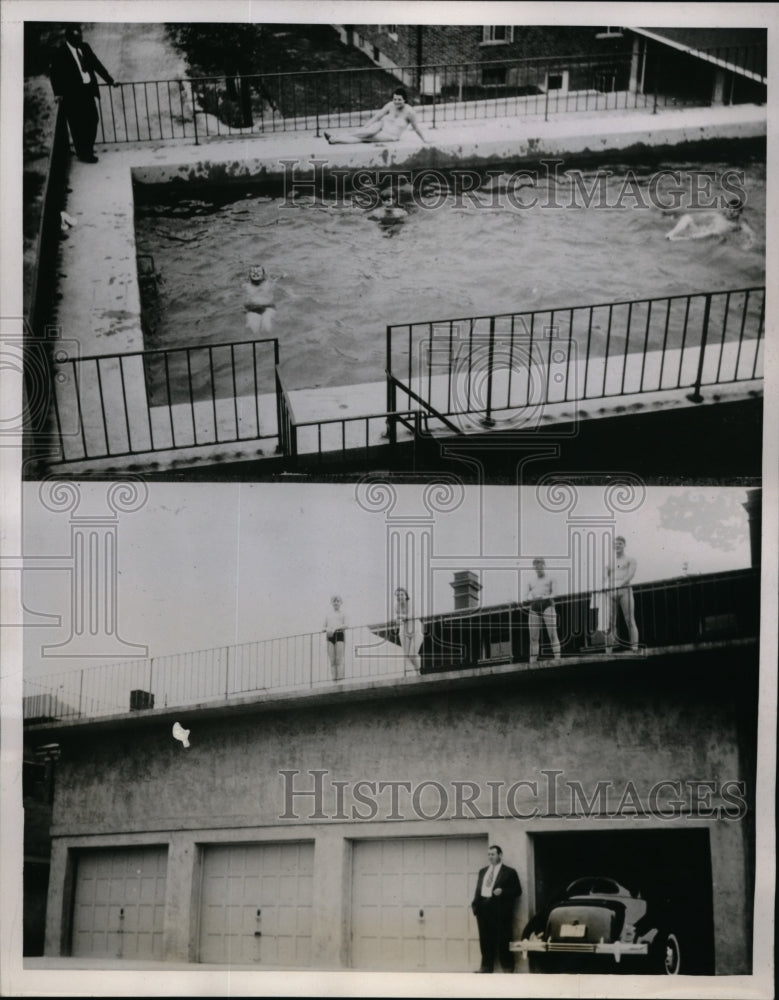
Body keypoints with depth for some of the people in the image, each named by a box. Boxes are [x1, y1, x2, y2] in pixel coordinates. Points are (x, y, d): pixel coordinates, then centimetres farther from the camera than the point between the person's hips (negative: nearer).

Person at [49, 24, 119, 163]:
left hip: (88, 90, 6)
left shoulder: (84, 47, 8)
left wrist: (110, 80, 12)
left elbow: (96, 64, 13)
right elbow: (54, 73, -8)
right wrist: (58, 93, -16)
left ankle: (88, 149, 31)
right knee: (78, 125, -1)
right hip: (73, 94, -6)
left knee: (92, 120, 13)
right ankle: (83, 154, 11)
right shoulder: (60, 53, -10)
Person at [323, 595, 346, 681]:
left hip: (339, 635, -3)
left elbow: (345, 625, -1)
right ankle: (334, 676, -5)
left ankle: (340, 676, -13)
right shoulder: (328, 614, 18)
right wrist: (327, 630, -7)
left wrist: (335, 629, -15)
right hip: (330, 636, 3)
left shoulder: (342, 613, 10)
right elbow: (325, 626, 16)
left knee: (339, 657, -10)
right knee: (332, 659, -2)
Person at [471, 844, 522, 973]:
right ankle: (486, 966, 15)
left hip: (500, 909, -5)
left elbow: (517, 891, -2)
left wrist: (503, 892, -16)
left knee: (503, 939, -3)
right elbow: (478, 890, 18)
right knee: (485, 939, 7)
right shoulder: (482, 872, 20)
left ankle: (507, 966, 5)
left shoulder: (509, 872, 3)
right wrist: (475, 904, 3)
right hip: (483, 908, 5)